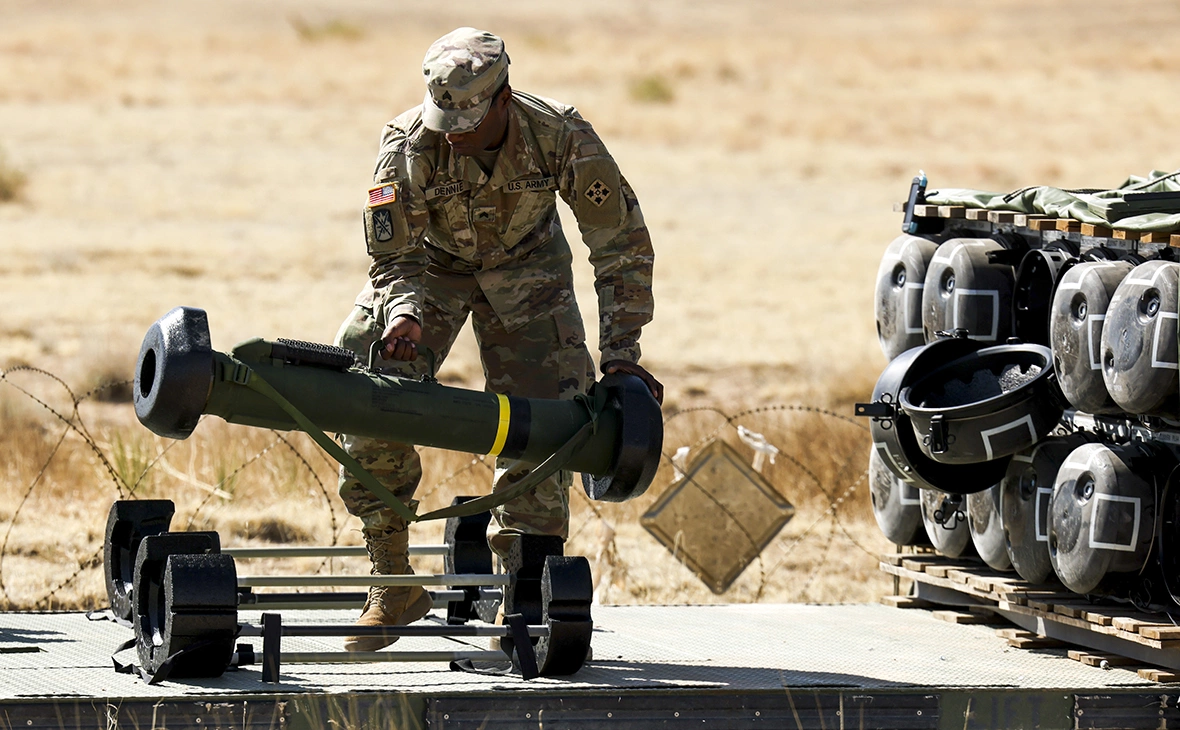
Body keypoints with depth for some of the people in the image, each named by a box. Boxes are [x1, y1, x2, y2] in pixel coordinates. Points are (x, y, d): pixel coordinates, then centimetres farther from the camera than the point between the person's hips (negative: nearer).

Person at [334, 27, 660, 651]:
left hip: (525, 263, 0)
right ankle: (394, 584, -6)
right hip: (430, 261, 0)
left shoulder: (560, 135, -31)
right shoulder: (408, 143, -31)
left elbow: (623, 243, -21)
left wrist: (620, 354, -26)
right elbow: (394, 255, -21)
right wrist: (406, 313, -44)